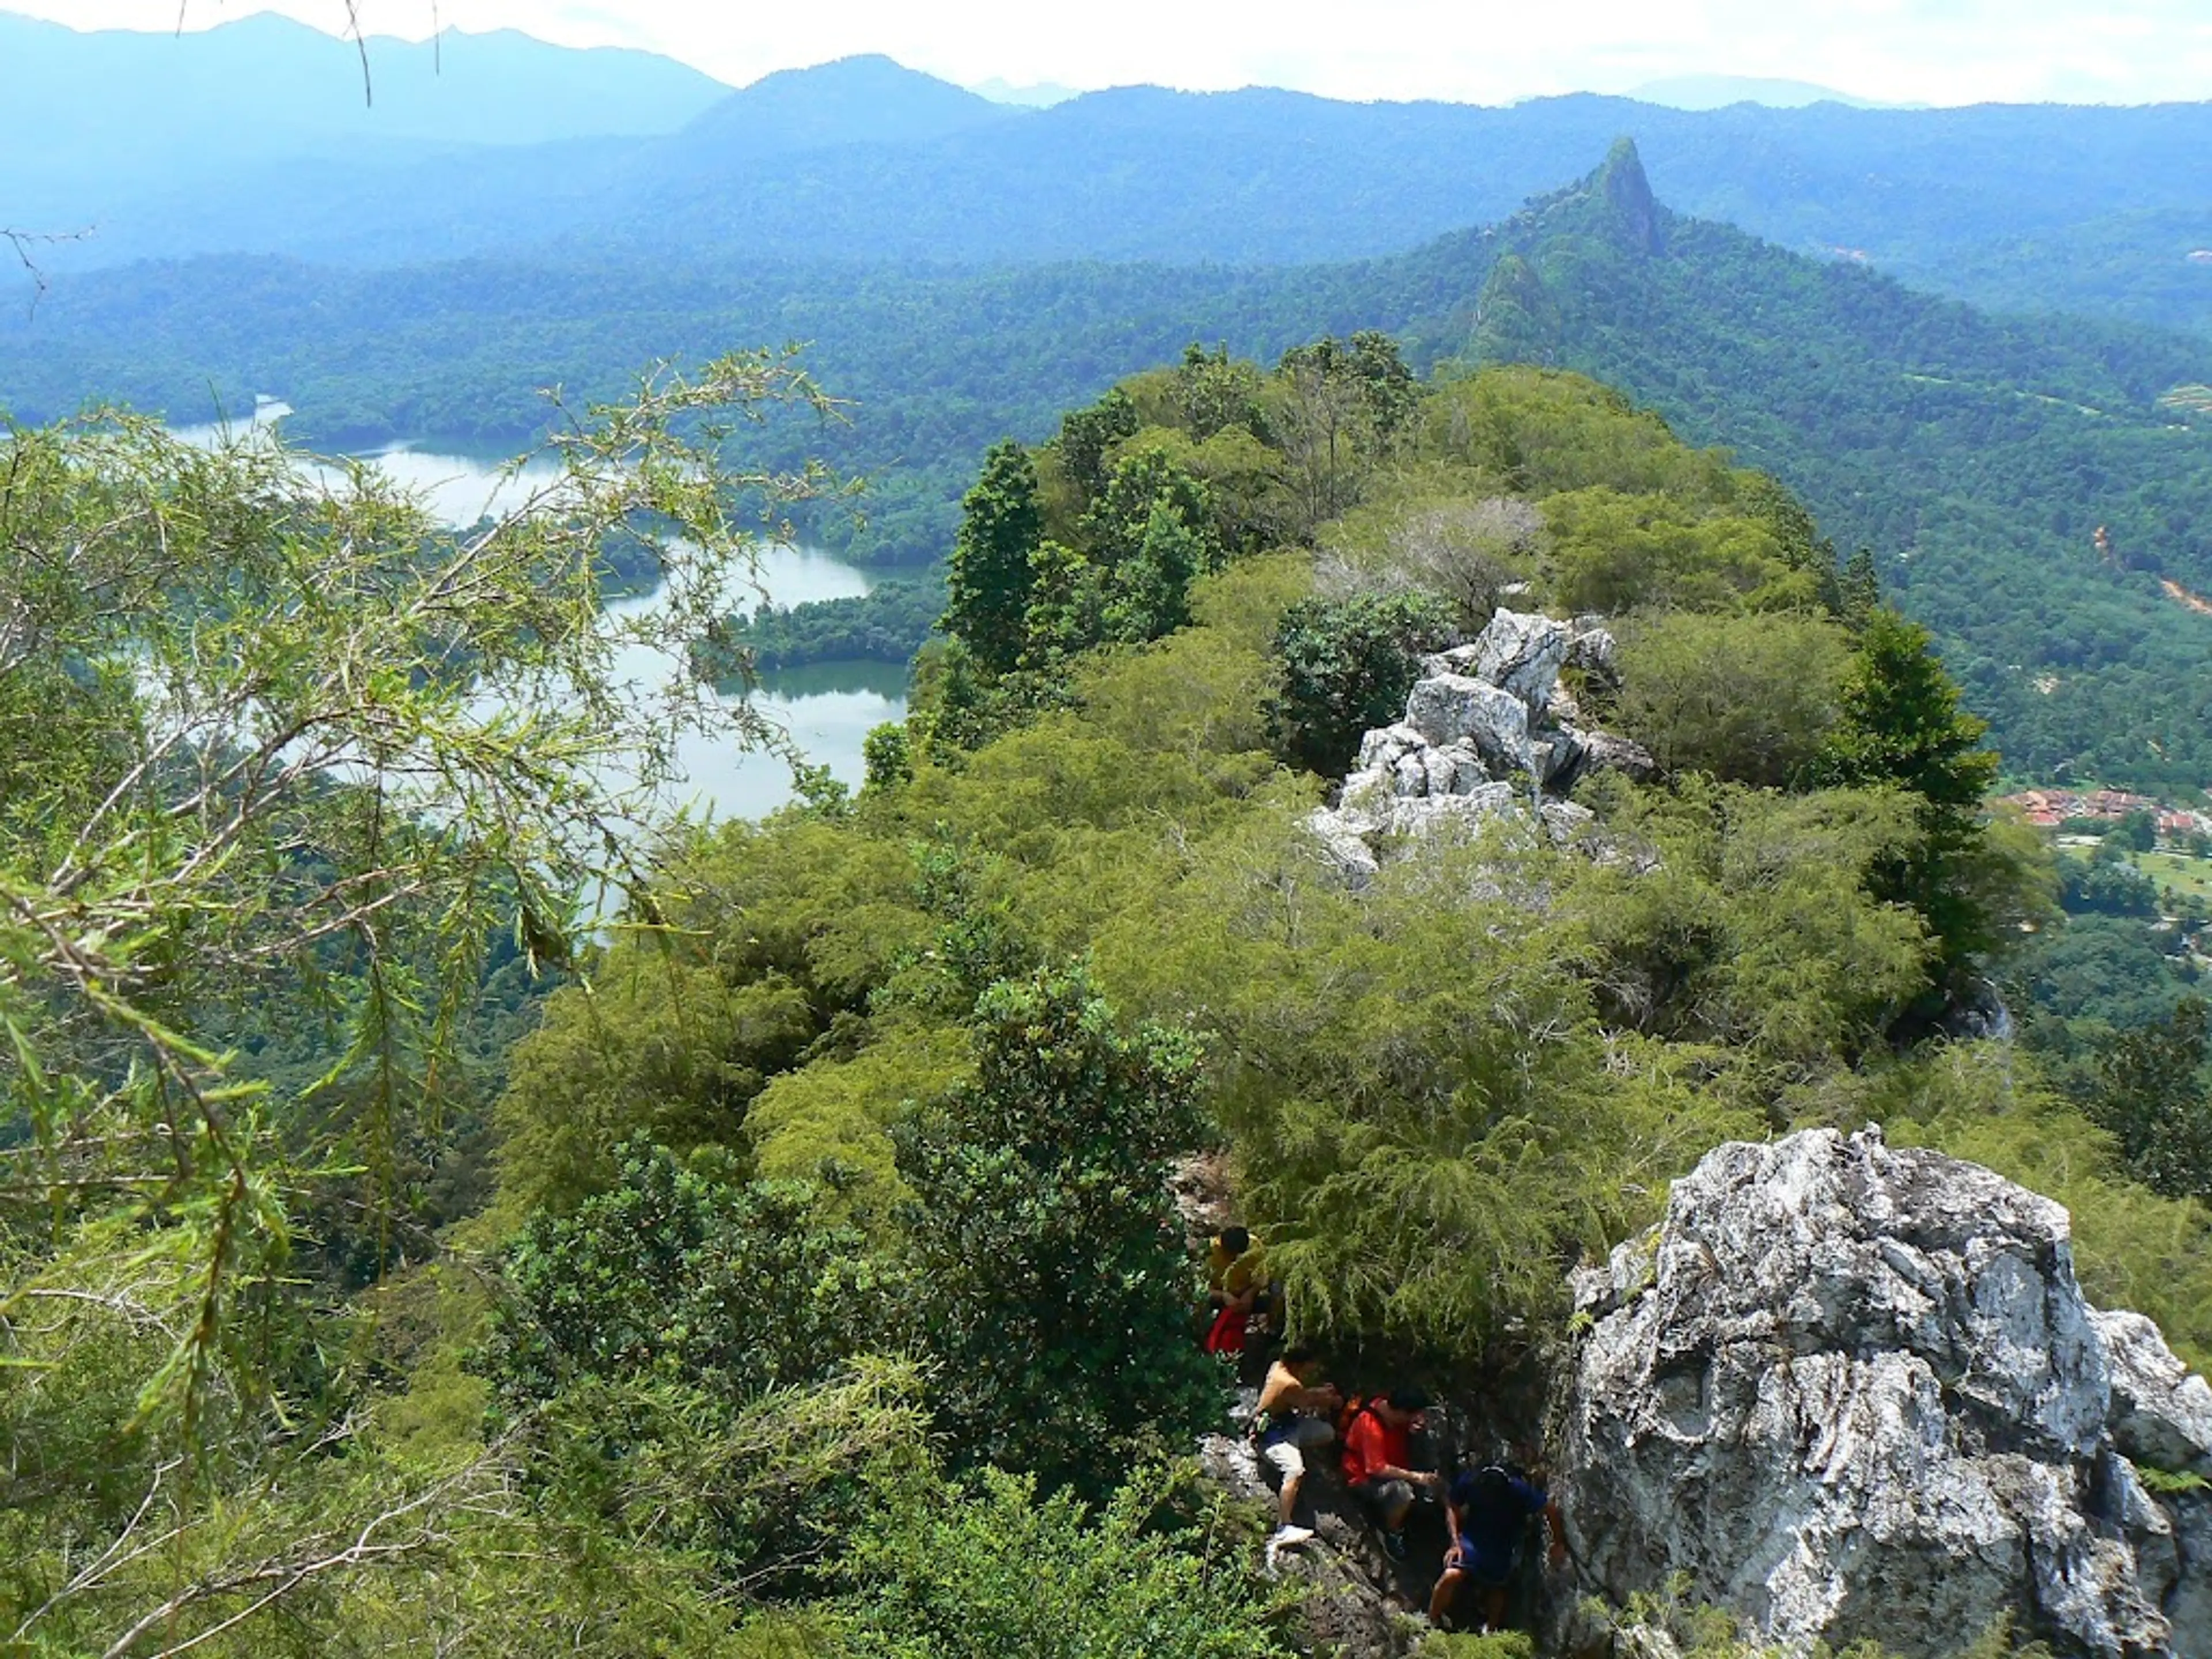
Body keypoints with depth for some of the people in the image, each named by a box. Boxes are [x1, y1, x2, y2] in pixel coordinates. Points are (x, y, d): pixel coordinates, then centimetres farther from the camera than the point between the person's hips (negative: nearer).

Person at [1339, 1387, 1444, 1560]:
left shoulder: (1393, 1410, -8)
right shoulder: (1371, 1425, -29)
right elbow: (1377, 1469, -30)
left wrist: (1421, 1425, -15)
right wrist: (1416, 1477, -30)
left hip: (1392, 1473, 8)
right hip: (1364, 1479, -8)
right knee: (1402, 1490, -34)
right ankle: (1391, 1533, -7)